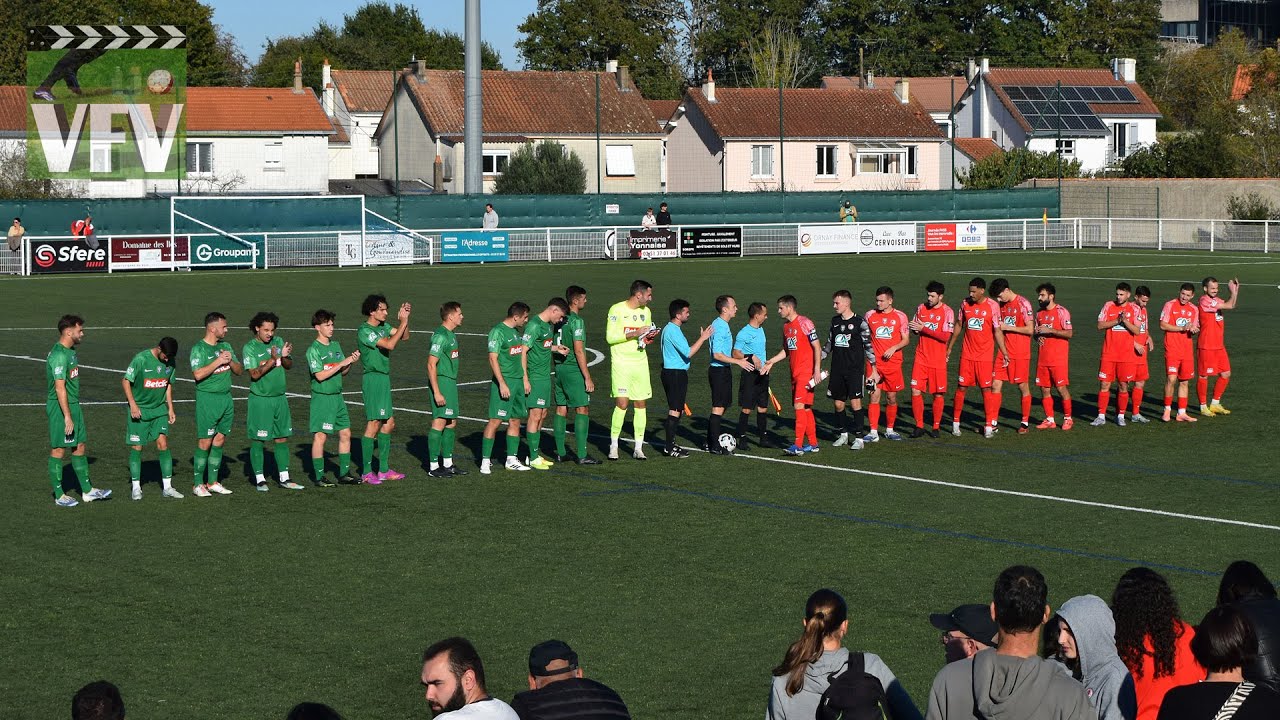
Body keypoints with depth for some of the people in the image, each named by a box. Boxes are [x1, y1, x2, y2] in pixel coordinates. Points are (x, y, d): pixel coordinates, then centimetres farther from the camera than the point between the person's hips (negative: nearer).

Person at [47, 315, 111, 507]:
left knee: (80, 446, 13)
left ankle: (87, 491, 20)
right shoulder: (59, 355, -20)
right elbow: (60, 387, -23)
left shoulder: (70, 352, 11)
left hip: (74, 405, 10)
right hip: (60, 407, -10)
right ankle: (59, 495, 7)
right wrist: (67, 417, -24)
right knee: (58, 450, 0)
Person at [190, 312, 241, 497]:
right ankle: (198, 484, 2)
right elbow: (198, 374, -22)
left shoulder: (225, 346, 13)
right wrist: (218, 361, -18)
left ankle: (212, 482, 17)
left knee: (219, 441, 9)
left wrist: (230, 361, -5)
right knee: (205, 443, -5)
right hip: (207, 399, -7)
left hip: (226, 398, 7)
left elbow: (240, 371, 14)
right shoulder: (199, 348, -9)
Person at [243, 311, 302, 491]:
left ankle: (284, 478, 15)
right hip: (260, 399, -5)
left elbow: (289, 365, 8)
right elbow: (255, 374, -17)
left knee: (282, 438, 8)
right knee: (258, 440, -1)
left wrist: (284, 357, -14)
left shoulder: (278, 341, 8)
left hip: (280, 397, 5)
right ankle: (260, 479, 7)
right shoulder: (249, 348, -8)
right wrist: (272, 360, -27)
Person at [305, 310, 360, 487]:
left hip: (337, 396, 7)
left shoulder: (335, 345, 10)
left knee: (345, 434, 8)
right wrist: (342, 363, -18)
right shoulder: (314, 350, -11)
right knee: (320, 436, -3)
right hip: (322, 398, -7)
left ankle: (345, 473, 17)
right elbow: (320, 375, -18)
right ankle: (318, 476, 3)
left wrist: (351, 362, -6)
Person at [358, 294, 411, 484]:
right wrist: (403, 323, -19)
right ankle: (367, 472, -3)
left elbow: (404, 337, 14)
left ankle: (384, 469, 19)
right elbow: (389, 344, -22)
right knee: (373, 424, -8)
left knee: (389, 423, 11)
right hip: (373, 378, -9)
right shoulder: (365, 331, -15)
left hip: (384, 378, 9)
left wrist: (405, 319, -1)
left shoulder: (382, 326, 11)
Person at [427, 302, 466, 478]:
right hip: (441, 382, -10)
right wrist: (437, 392, -23)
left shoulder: (451, 335, 15)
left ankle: (447, 464, 22)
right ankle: (433, 467, -5)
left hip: (451, 382, 10)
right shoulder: (440, 336, -16)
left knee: (451, 422, 14)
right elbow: (431, 364, -20)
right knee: (439, 422, -8)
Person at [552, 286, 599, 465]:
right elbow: (579, 351, -18)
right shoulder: (576, 321, -15)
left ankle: (560, 452, 14)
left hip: (560, 368, 8)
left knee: (561, 409, 11)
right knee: (582, 409, -4)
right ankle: (582, 455, -6)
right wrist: (587, 377, -15)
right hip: (574, 370, -8)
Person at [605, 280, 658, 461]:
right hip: (621, 363, -6)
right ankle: (613, 445, 1)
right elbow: (610, 337, -13)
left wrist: (651, 337, -1)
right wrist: (635, 333, -19)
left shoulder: (646, 311, 12)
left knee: (641, 404, 2)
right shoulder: (617, 310, -8)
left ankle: (638, 448, 6)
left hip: (641, 363, 6)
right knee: (622, 403, -11)